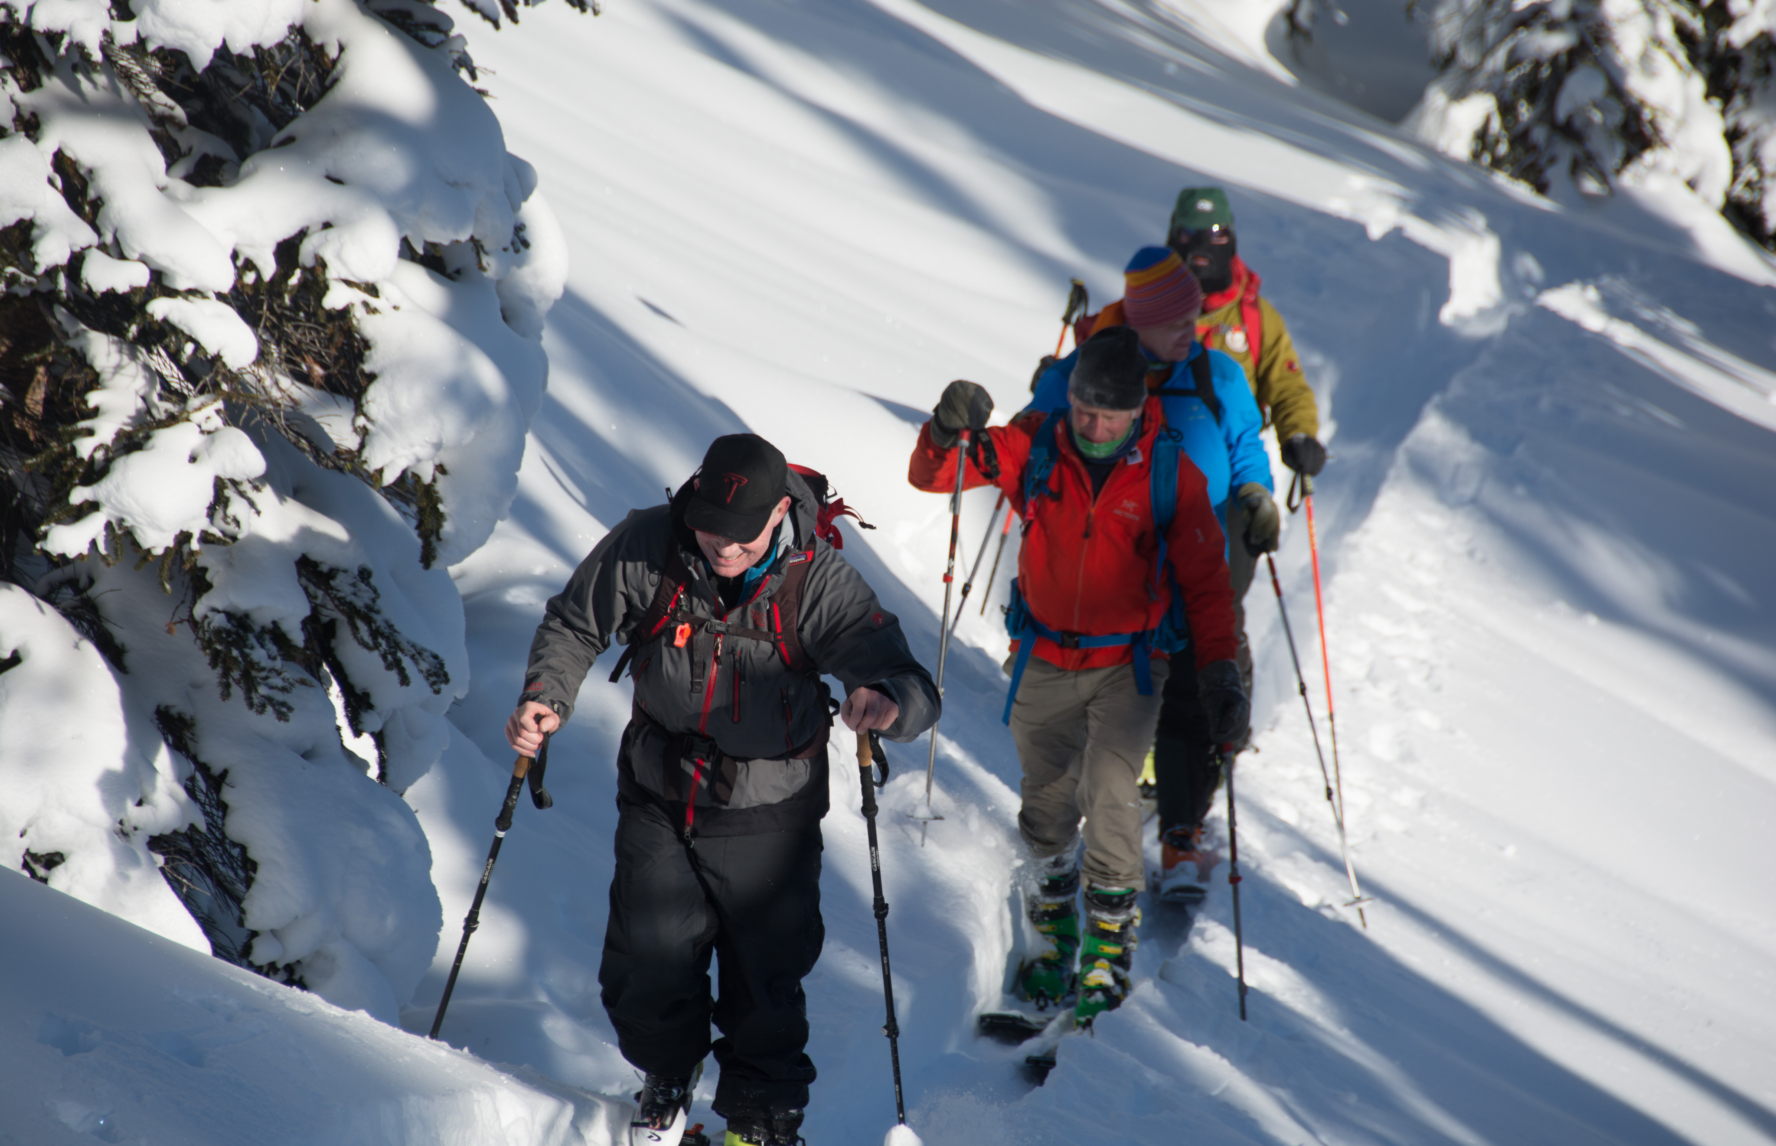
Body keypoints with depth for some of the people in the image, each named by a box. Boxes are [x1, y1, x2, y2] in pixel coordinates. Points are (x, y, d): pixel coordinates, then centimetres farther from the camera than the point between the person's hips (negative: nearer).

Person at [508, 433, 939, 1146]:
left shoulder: (819, 583, -20)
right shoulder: (644, 550, -15)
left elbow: (918, 692, -23)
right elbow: (574, 624, 3)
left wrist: (890, 701, -48)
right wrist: (546, 697, -15)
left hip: (767, 816, -2)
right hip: (658, 800, 2)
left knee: (766, 982, 8)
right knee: (644, 973, 7)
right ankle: (668, 1075, 41)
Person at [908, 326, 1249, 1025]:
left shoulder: (1169, 472, -10)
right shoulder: (1035, 447, -7)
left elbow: (1203, 579, -2)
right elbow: (931, 476, -5)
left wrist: (1219, 671, -11)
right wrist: (949, 432, -28)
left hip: (1129, 665, -2)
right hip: (1045, 659, 2)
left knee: (1108, 792, -18)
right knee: (1046, 806, 9)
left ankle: (1111, 940, -1)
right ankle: (1054, 933, 30)